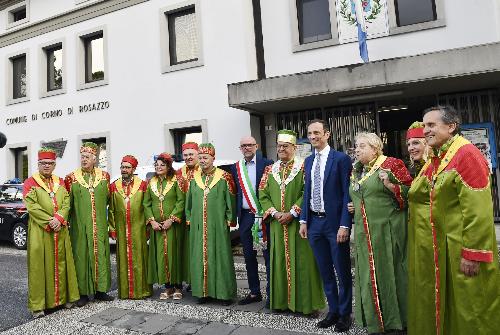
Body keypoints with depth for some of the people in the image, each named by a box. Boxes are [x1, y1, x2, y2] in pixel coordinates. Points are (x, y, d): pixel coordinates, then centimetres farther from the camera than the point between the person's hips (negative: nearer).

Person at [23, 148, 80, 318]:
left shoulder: (60, 182, 13)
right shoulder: (30, 182, 1)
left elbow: (66, 203, 4)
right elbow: (32, 205, -10)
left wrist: (59, 218, -13)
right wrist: (49, 221, -17)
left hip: (60, 230, 4)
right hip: (39, 231, -4)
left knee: (61, 262, 9)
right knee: (40, 264, -2)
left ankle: (64, 297, 19)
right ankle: (38, 304, 6)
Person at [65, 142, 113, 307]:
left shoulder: (104, 176, 6)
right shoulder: (71, 178, 1)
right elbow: (67, 202, 3)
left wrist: (101, 214, 11)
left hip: (100, 224, 2)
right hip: (79, 224, -2)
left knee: (100, 254, 6)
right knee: (81, 255, 2)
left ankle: (100, 290, 17)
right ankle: (83, 292, 12)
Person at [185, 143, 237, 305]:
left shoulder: (224, 177, -1)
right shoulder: (194, 178, 10)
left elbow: (230, 201, -2)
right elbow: (189, 201, 15)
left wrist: (229, 220, -6)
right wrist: (189, 219, 10)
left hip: (218, 225, -4)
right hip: (198, 226, 4)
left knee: (221, 256, 2)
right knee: (200, 257, 8)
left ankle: (225, 292, 13)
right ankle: (203, 291, 20)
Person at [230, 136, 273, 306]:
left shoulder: (267, 164, -4)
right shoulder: (235, 167, 9)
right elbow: (235, 192, 11)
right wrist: (235, 214, 4)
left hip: (263, 215, -5)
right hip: (245, 216, 5)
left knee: (268, 255, 3)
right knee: (249, 256, 13)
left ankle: (272, 293, 16)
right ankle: (254, 292, 27)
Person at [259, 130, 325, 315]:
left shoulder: (303, 167, -3)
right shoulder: (270, 170, 11)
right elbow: (263, 194, 7)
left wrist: (292, 213, -17)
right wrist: (274, 212, -8)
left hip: (298, 223, -4)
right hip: (277, 224, 4)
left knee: (301, 261, 1)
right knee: (279, 260, 10)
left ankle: (304, 302, 14)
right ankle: (281, 300, 22)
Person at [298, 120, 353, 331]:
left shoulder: (341, 159, -8)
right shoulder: (308, 161, 10)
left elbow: (347, 194, -10)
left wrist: (344, 225, -15)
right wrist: (303, 220, 8)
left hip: (335, 222, -5)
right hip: (314, 222, 6)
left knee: (342, 271, 8)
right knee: (324, 271, 15)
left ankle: (344, 313, 26)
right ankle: (333, 310, 31)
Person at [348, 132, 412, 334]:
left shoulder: (391, 164, -5)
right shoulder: (356, 171, 15)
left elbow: (409, 191, -7)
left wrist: (389, 184, -21)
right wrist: (352, 206, 10)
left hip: (386, 230, -6)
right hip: (363, 232, 6)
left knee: (388, 270, 2)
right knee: (368, 273, 10)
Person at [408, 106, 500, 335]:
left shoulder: (466, 154, -15)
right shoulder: (434, 159, 10)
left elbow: (478, 211, -21)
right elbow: (419, 198, 20)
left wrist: (472, 254, -21)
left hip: (458, 250, -8)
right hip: (433, 249, 8)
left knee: (465, 310, 7)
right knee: (435, 302, 18)